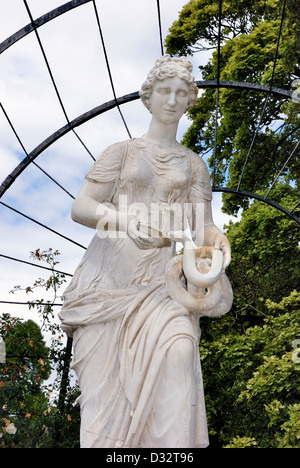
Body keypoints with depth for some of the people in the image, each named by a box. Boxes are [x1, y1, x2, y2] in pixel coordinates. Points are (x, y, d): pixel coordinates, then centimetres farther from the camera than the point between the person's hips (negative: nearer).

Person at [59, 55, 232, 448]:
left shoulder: (194, 164, 18)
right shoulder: (122, 151, 13)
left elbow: (202, 225, 9)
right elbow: (80, 208, 1)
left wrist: (216, 239, -17)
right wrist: (125, 220, -20)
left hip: (163, 280, 1)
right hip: (109, 276, 0)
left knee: (177, 351, -28)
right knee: (105, 385, -7)